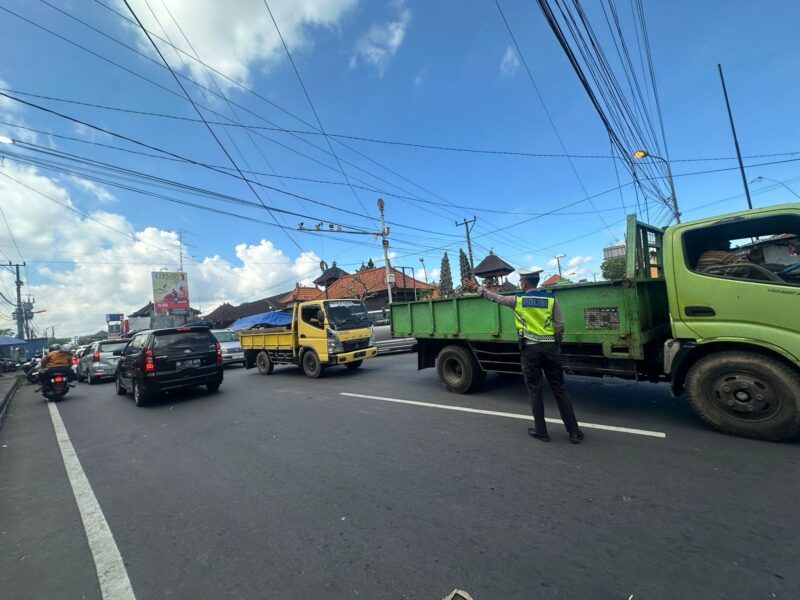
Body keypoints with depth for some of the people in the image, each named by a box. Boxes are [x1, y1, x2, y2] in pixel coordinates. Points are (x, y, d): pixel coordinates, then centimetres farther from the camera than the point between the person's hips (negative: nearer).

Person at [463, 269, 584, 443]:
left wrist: (476, 288, 24)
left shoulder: (517, 299, -1)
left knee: (535, 390, 8)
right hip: (550, 347, 2)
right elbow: (560, 325, 0)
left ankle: (541, 431, 17)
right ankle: (574, 432, 15)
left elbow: (495, 297, 11)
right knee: (560, 388, 10)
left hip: (530, 349, -2)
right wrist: (557, 345, 15)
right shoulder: (551, 299, 1)